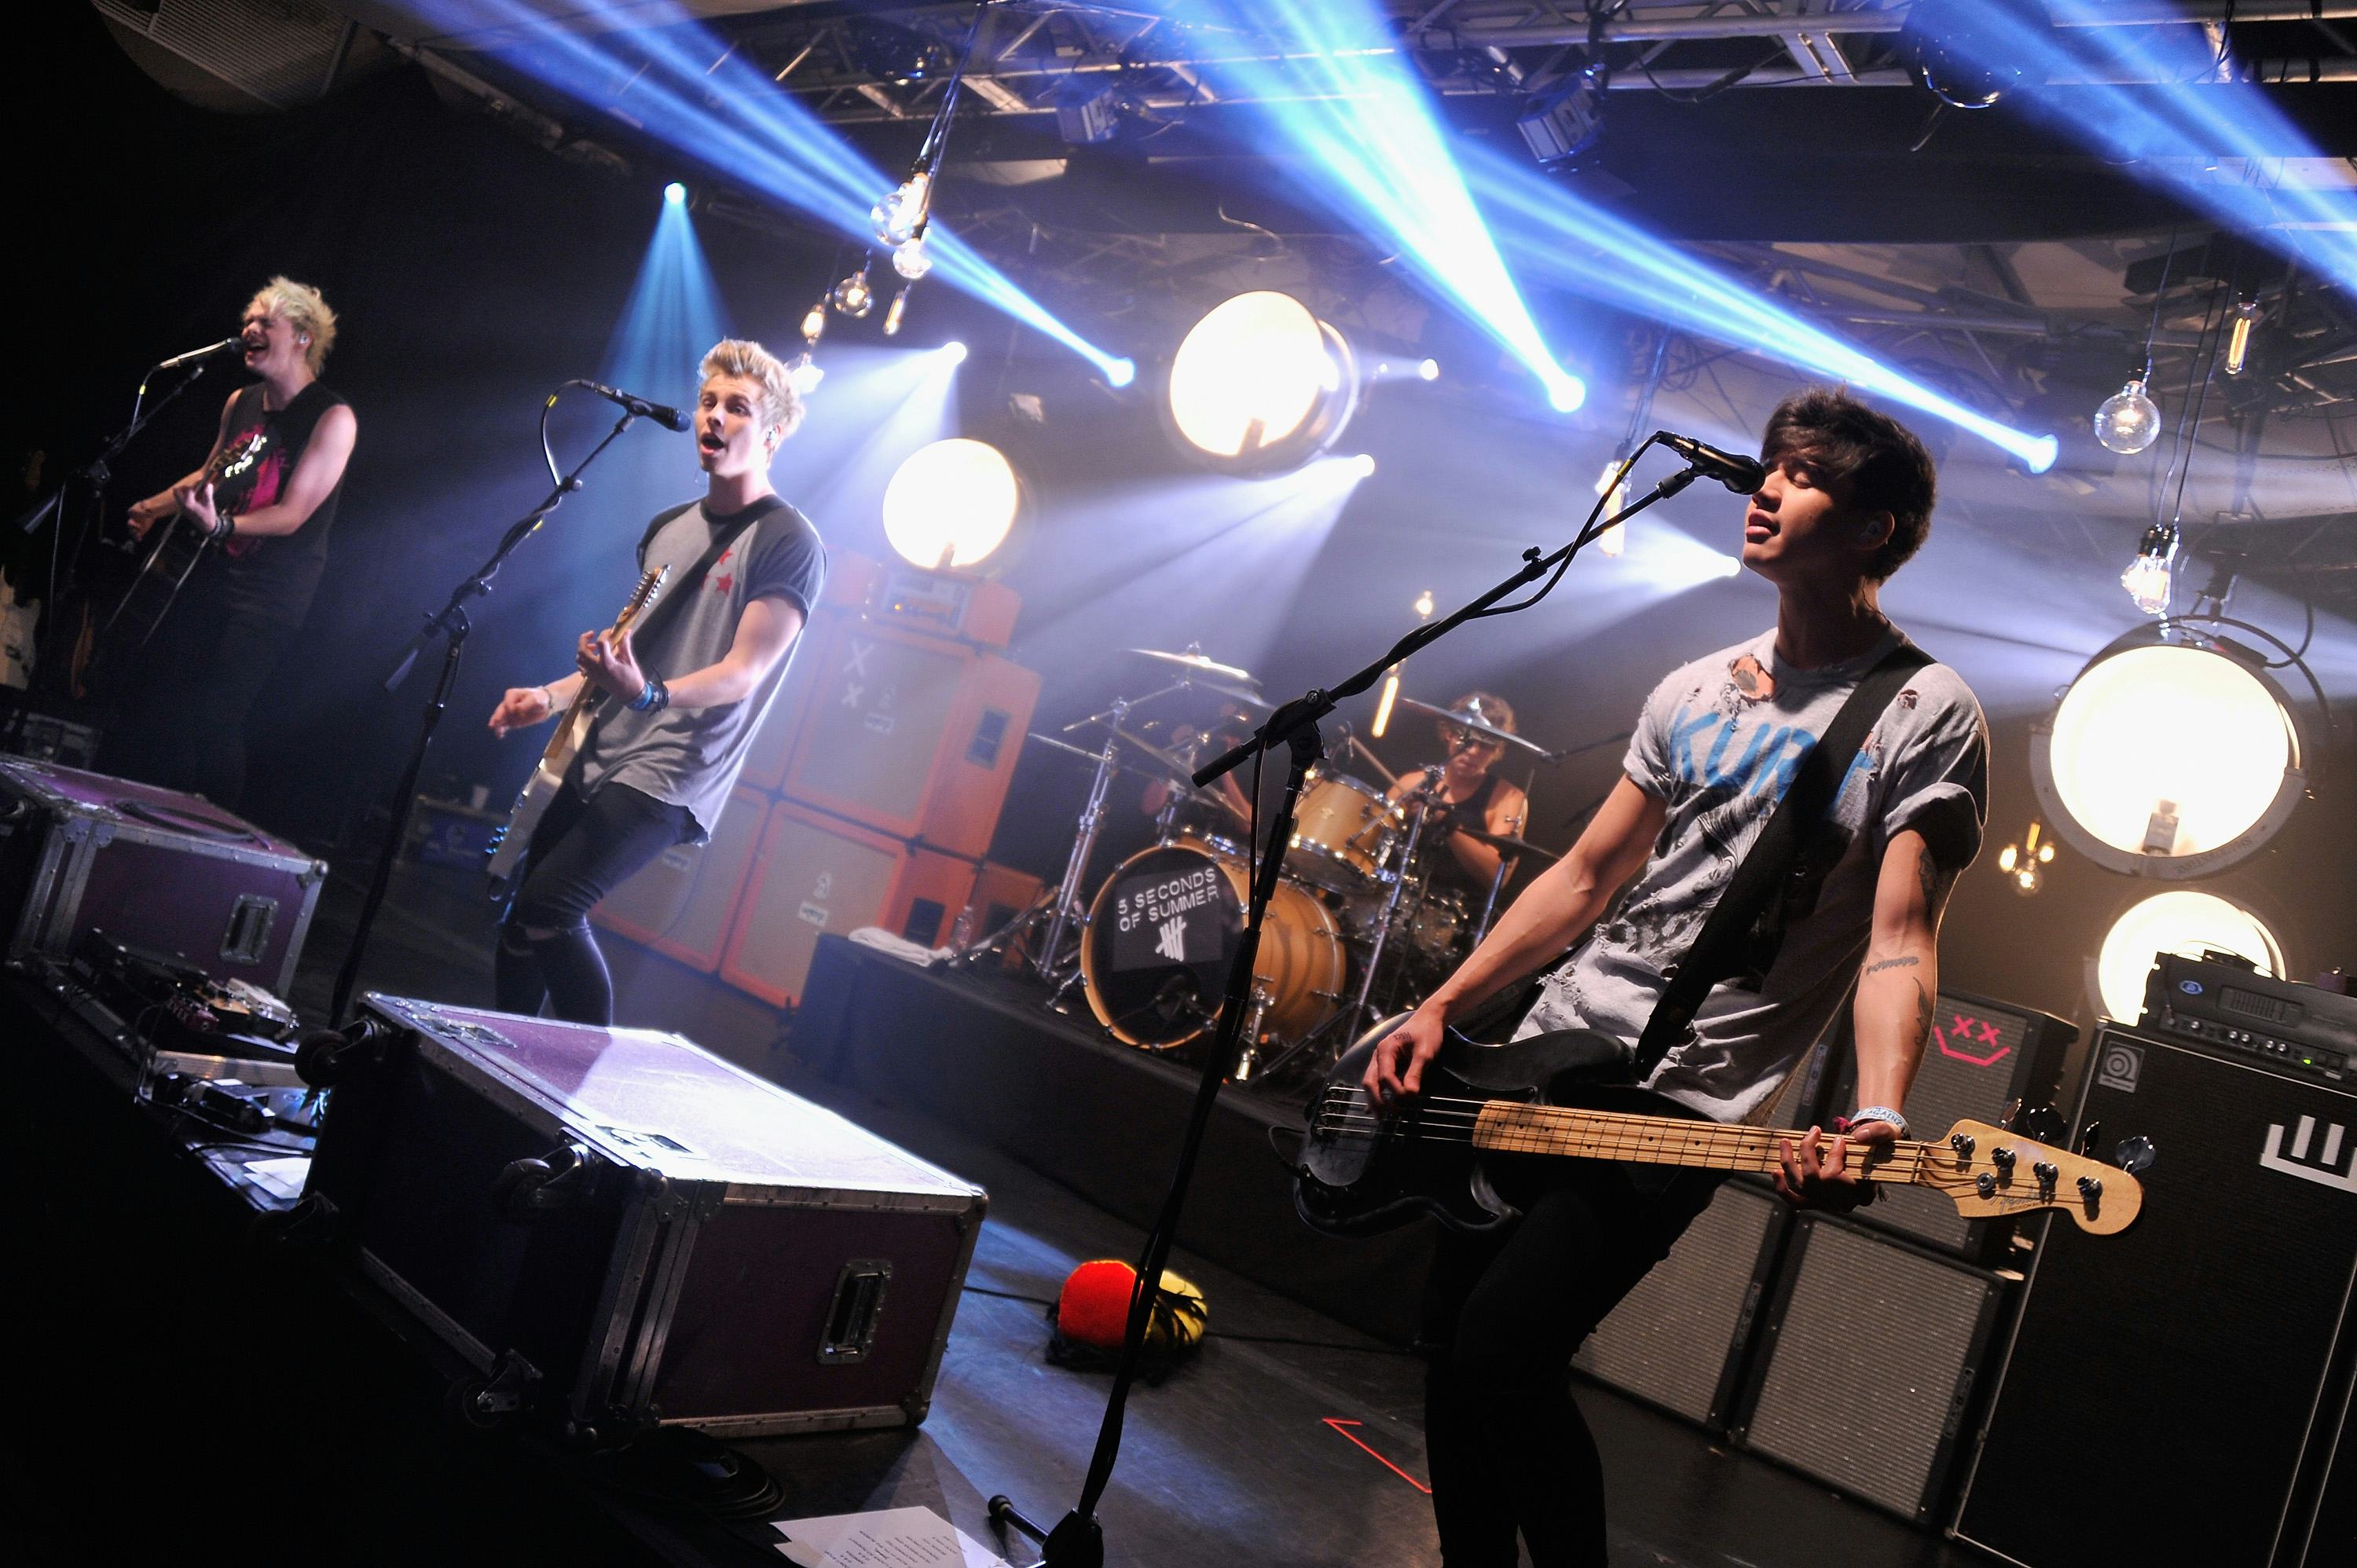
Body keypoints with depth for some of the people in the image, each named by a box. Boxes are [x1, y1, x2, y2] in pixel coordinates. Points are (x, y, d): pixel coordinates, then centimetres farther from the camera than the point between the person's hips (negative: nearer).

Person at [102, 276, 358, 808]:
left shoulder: (332, 418, -14)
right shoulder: (241, 402, 8)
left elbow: (292, 515, -19)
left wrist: (221, 525, -33)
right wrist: (156, 506, 15)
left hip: (271, 597, -7)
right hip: (213, 574, 7)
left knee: (212, 723, -13)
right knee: (151, 698, 8)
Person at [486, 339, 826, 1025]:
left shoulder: (788, 543, -11)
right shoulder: (668, 527, 14)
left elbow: (744, 672, -19)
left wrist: (649, 694, -35)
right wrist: (553, 696, 11)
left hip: (670, 777, -8)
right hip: (600, 755, 8)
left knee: (545, 912, -19)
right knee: (519, 914, 12)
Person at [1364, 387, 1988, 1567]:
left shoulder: (1927, 718, -6)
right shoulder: (1695, 691, 13)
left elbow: (1899, 941, -15)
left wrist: (1872, 1121, -32)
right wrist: (1441, 1008, 9)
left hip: (1680, 1104, -7)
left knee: (1500, 1361, -13)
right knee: (1448, 1341, 10)